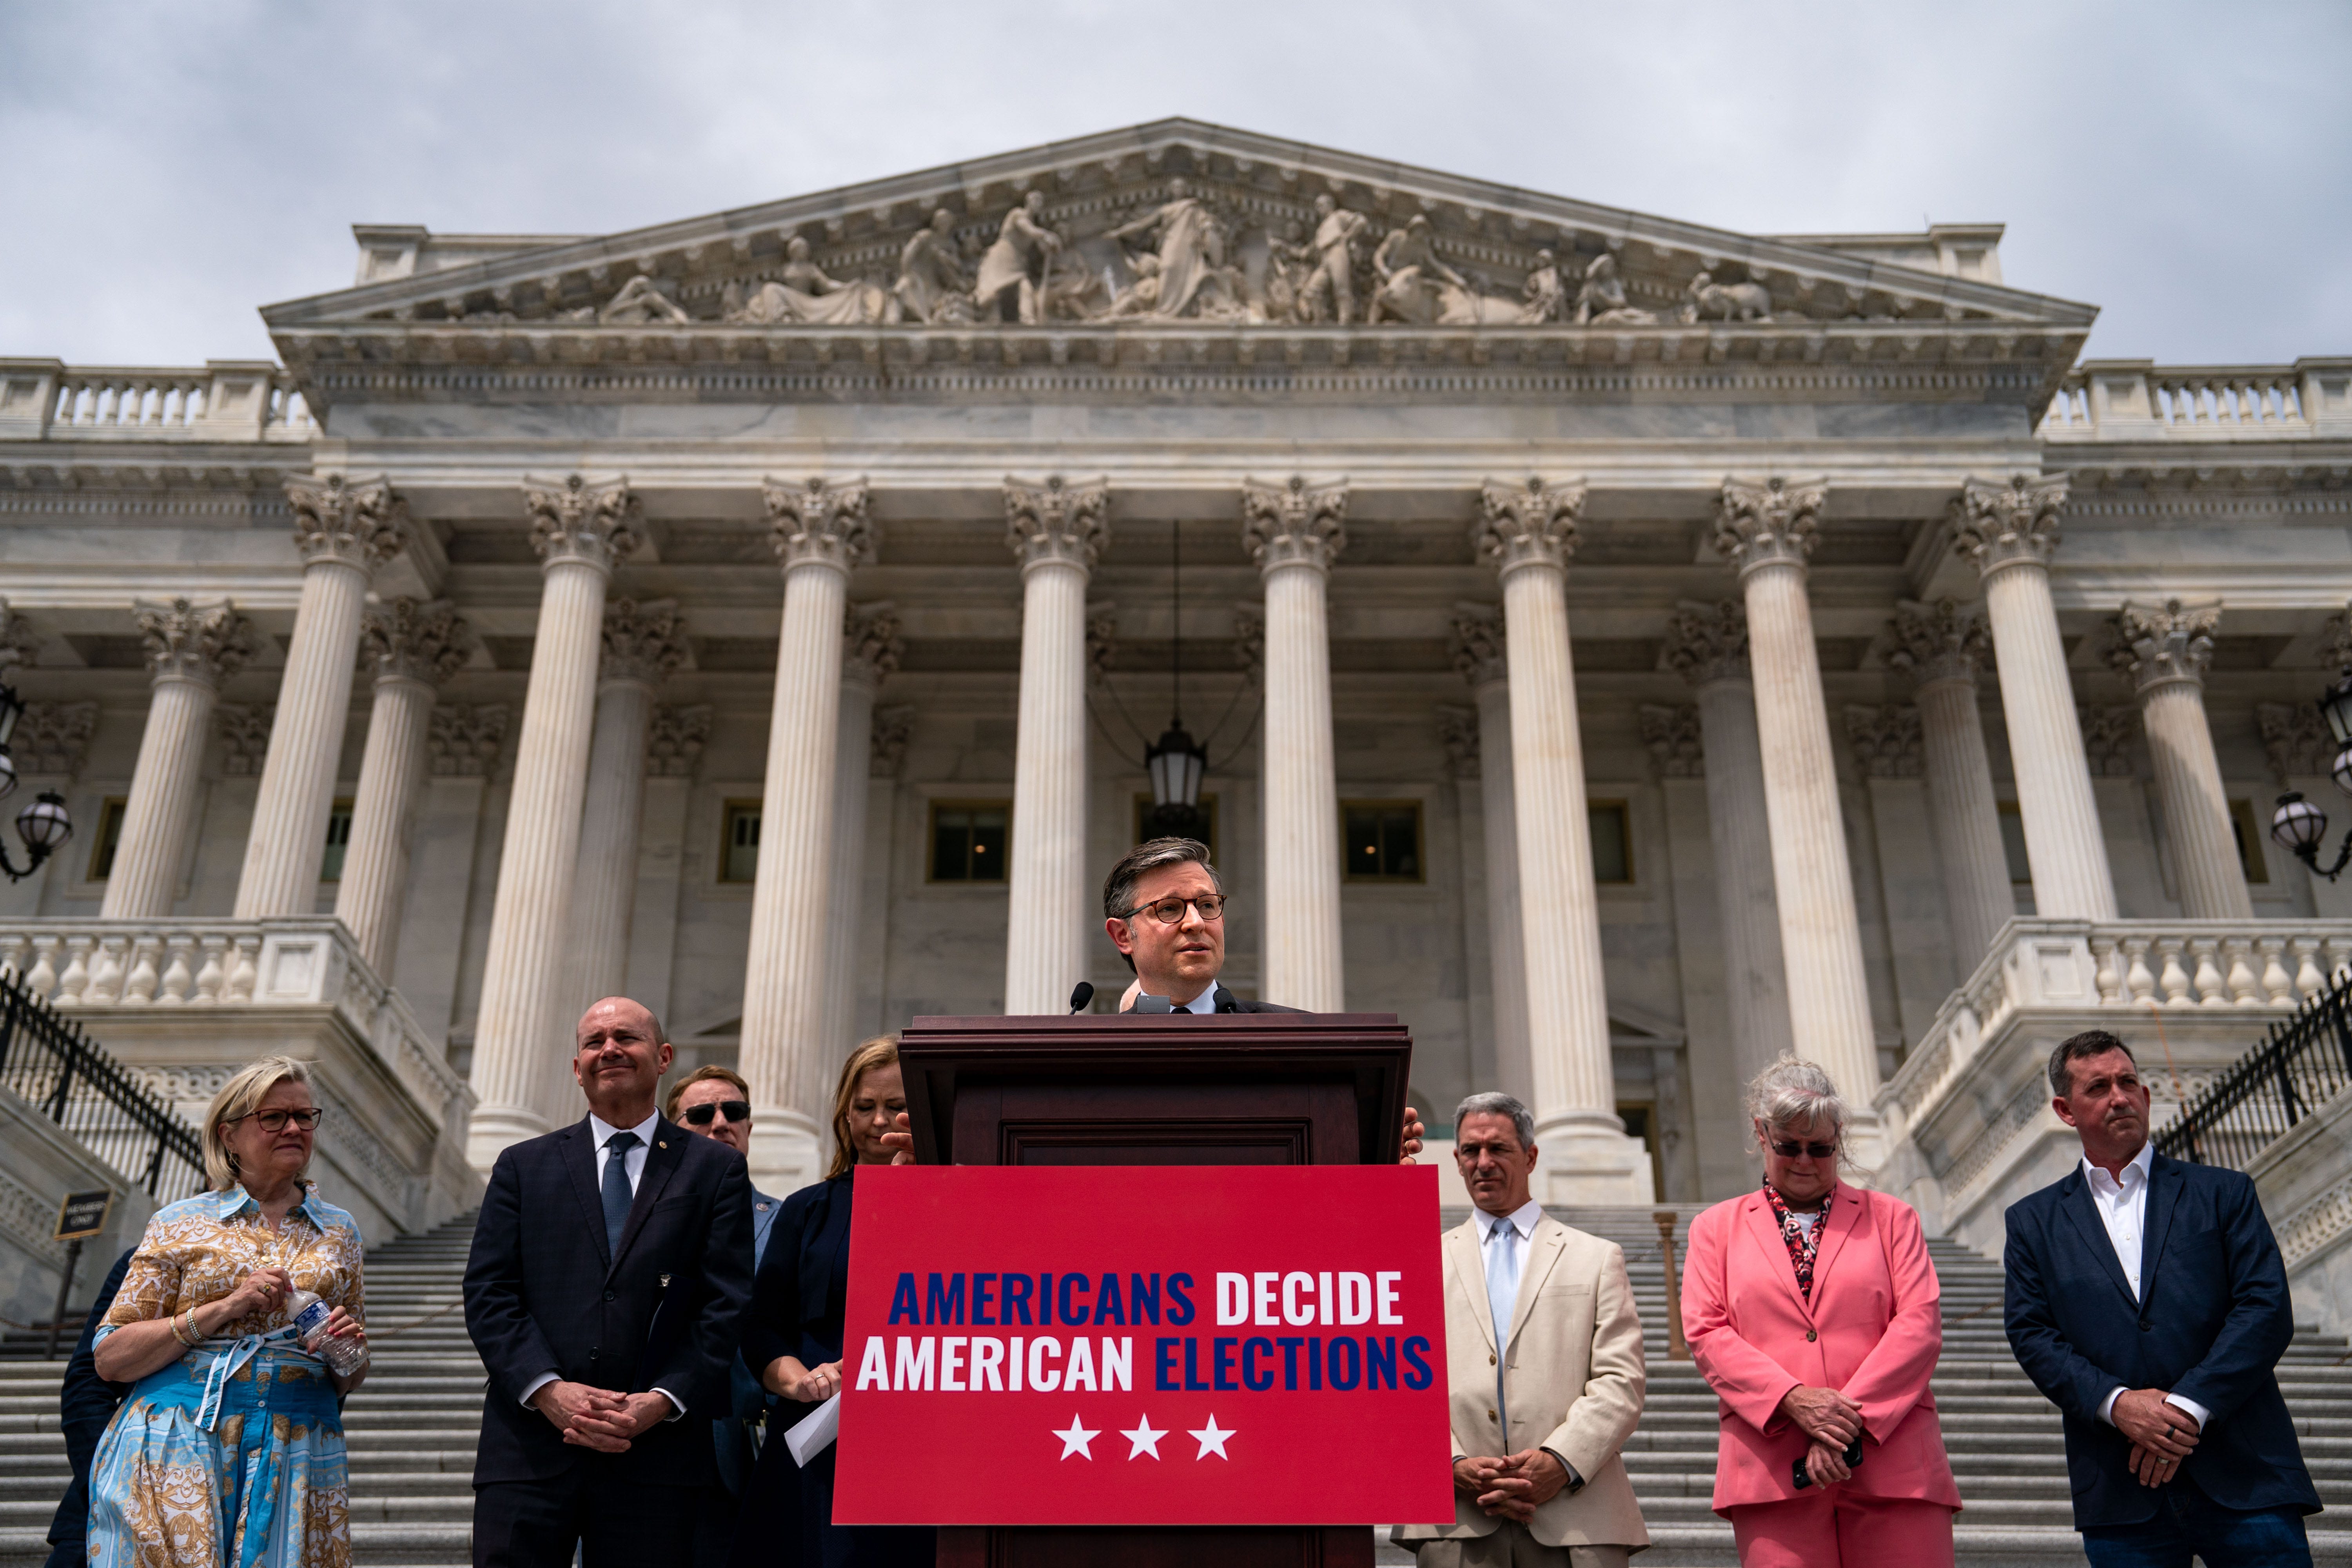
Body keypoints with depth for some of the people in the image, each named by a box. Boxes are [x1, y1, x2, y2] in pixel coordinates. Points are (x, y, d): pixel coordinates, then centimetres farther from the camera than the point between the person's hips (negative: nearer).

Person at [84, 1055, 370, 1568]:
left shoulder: (338, 1232, 14)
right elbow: (109, 1359, -1)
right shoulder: (179, 1224, 6)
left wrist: (350, 1352, -2)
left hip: (297, 1457, 2)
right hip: (177, 1448, -2)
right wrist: (225, 1309, -11)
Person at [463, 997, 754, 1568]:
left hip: (657, 1454, -1)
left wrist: (663, 1402, -11)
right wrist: (549, 1390, -10)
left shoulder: (715, 1169, 9)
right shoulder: (522, 1167, 13)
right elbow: (488, 1294, 5)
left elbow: (729, 1306, 2)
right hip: (530, 1449, 1)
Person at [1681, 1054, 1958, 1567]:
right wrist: (1793, 1400, -12)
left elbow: (1920, 1323, 3)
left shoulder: (1891, 1217, 16)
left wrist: (1851, 1417, -10)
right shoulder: (1717, 1227, 17)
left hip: (1894, 1465, 1)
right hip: (1771, 1467, 0)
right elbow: (1706, 1332, 4)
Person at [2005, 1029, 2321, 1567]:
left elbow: (2268, 1309, -1)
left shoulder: (2224, 1194, 10)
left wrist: (2189, 1406, -12)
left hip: (2244, 1481, 0)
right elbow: (2030, 1333, 3)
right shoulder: (2034, 1221, 12)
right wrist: (2117, 1403, -13)